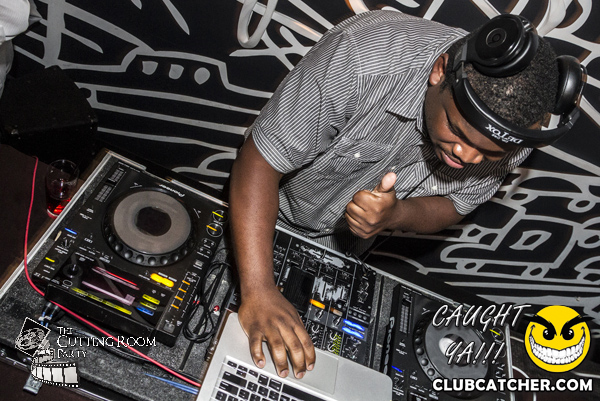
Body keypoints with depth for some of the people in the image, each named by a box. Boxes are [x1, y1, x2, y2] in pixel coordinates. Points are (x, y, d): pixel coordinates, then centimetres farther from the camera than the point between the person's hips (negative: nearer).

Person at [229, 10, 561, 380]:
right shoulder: (359, 60, -40)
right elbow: (260, 162, -37)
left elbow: (453, 204, -10)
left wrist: (396, 216, -34)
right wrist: (258, 292, -46)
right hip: (272, 217, -1)